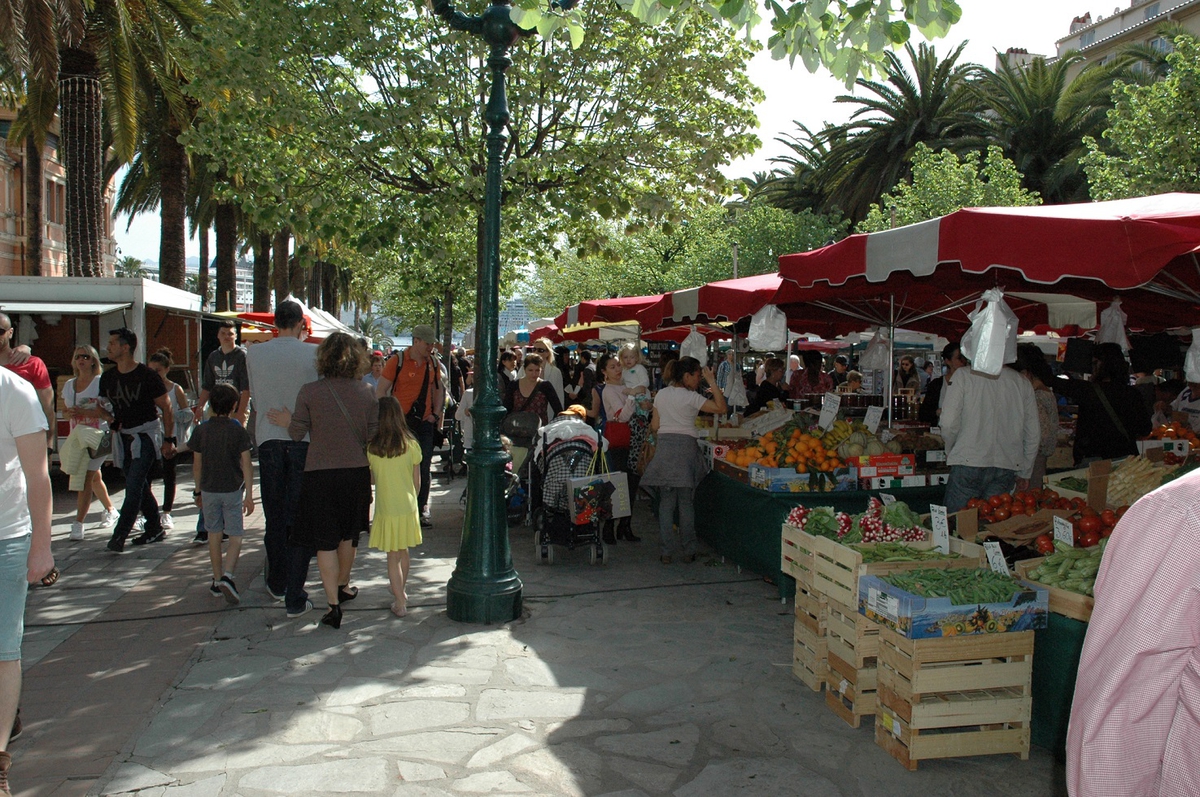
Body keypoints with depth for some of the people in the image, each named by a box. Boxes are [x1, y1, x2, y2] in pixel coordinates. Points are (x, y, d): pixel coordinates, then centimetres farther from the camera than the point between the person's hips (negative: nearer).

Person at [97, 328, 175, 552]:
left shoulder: (147, 376, -10)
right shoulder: (108, 377, 7)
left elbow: (166, 408, -6)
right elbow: (103, 406, 16)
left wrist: (168, 439, -8)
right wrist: (109, 417, -9)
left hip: (146, 434, -6)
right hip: (123, 437, 7)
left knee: (133, 486, -13)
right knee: (140, 487, 12)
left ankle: (119, 536, -13)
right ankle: (155, 528, 22)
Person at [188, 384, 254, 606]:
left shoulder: (201, 431, -1)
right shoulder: (238, 431, -8)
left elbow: (197, 465, 5)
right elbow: (246, 465, -9)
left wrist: (198, 490, 17)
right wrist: (249, 494, -6)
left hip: (209, 490, 3)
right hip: (232, 490, -3)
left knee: (214, 535, 14)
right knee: (235, 536, 3)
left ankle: (217, 580, 20)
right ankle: (227, 575, -17)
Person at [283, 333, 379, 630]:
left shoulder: (309, 392, -11)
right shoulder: (366, 393, -5)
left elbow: (297, 433, -5)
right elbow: (372, 435, 0)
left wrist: (287, 421, 16)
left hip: (320, 474, -3)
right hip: (356, 472, 3)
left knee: (325, 541, 4)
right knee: (348, 534, 21)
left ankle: (334, 604, 2)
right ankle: (342, 586, 39)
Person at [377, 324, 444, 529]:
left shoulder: (432, 363, 8)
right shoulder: (397, 361, -7)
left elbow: (438, 389, 20)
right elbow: (380, 391, -5)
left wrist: (436, 413, 8)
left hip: (425, 423, 4)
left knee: (423, 468, 6)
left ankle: (422, 510, 16)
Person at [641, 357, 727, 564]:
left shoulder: (660, 395, 9)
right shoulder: (690, 397, -7)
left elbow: (655, 425, 12)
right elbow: (721, 408, -13)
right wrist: (712, 382, -7)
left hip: (664, 447, 4)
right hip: (685, 447, -4)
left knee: (666, 502, 6)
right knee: (686, 503, 5)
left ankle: (666, 552, 7)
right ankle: (688, 551, 11)